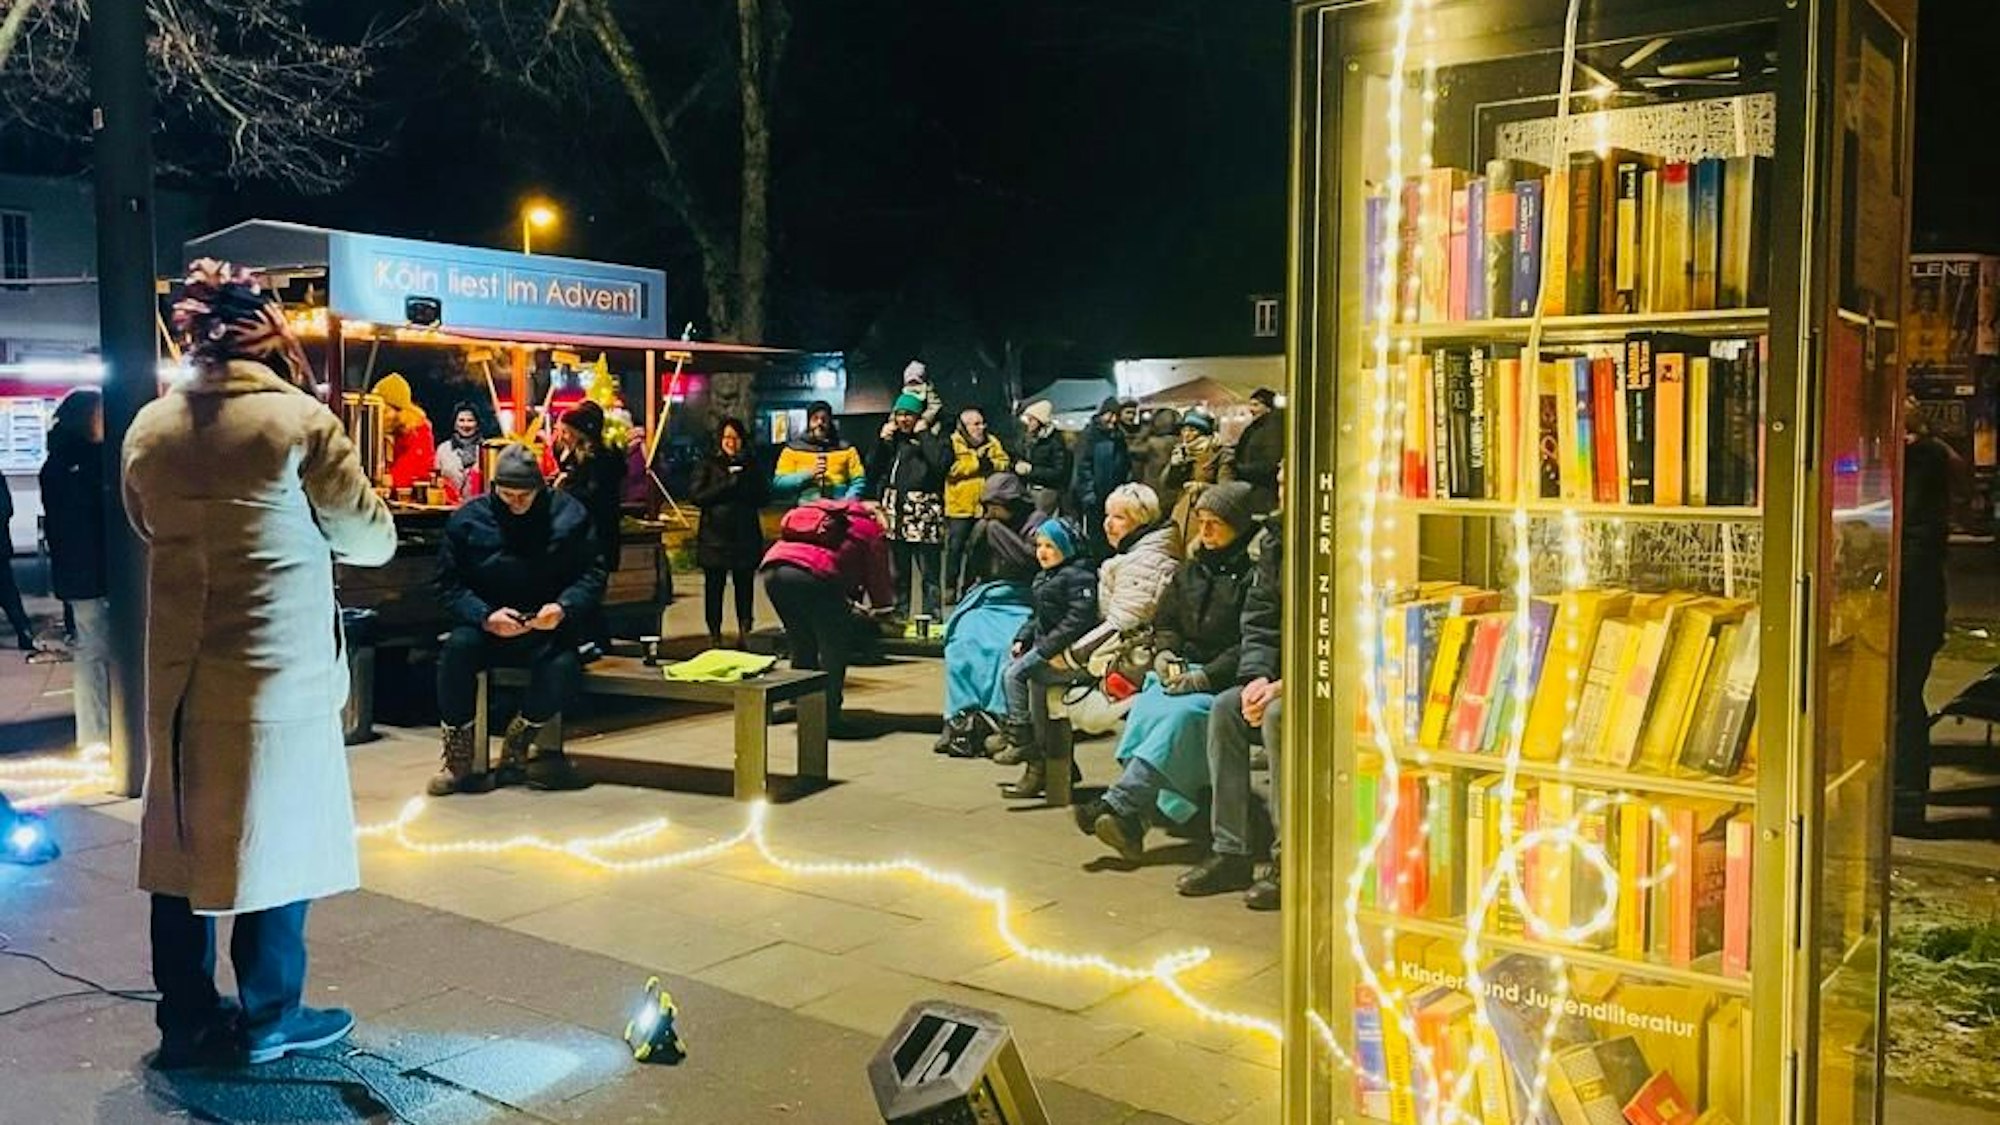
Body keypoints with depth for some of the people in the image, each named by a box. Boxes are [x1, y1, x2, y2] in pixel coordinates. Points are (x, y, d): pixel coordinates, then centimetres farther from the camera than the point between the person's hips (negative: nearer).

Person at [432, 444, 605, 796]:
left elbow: (593, 575, -1)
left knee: (563, 665, -33)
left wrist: (563, 608, -21)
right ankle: (457, 759, -16)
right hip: (486, 626, 1)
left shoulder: (569, 515, -1)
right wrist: (485, 617, -20)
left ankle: (514, 750, -6)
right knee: (458, 647, -32)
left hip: (547, 630, -1)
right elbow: (448, 585, -1)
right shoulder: (467, 519, 0)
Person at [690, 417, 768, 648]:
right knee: (714, 587, 0)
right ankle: (714, 634, 7)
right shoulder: (707, 464, 8)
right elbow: (698, 496, -5)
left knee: (745, 586, -1)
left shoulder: (751, 464, 14)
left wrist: (743, 481, -11)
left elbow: (764, 496, 5)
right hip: (714, 536, -1)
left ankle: (745, 632, 4)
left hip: (745, 536, 1)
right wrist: (729, 484, -12)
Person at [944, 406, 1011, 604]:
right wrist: (977, 462, -15)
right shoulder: (953, 443, -5)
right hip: (960, 505, -4)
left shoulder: (992, 442, 10)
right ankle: (951, 589, 10)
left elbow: (1005, 463, 4)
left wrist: (992, 463, -16)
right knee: (955, 548, 1)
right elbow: (950, 469, -19)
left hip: (985, 505, 4)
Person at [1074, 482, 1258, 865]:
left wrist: (1205, 677, -19)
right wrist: (1166, 654, 5)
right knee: (1147, 706, -26)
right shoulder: (1192, 570, 21)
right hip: (1185, 671, 6)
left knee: (1183, 712, -34)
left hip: (1226, 681, -5)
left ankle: (1118, 804, -41)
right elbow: (1165, 622, 27)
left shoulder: (1251, 574, -2)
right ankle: (1129, 820, -36)